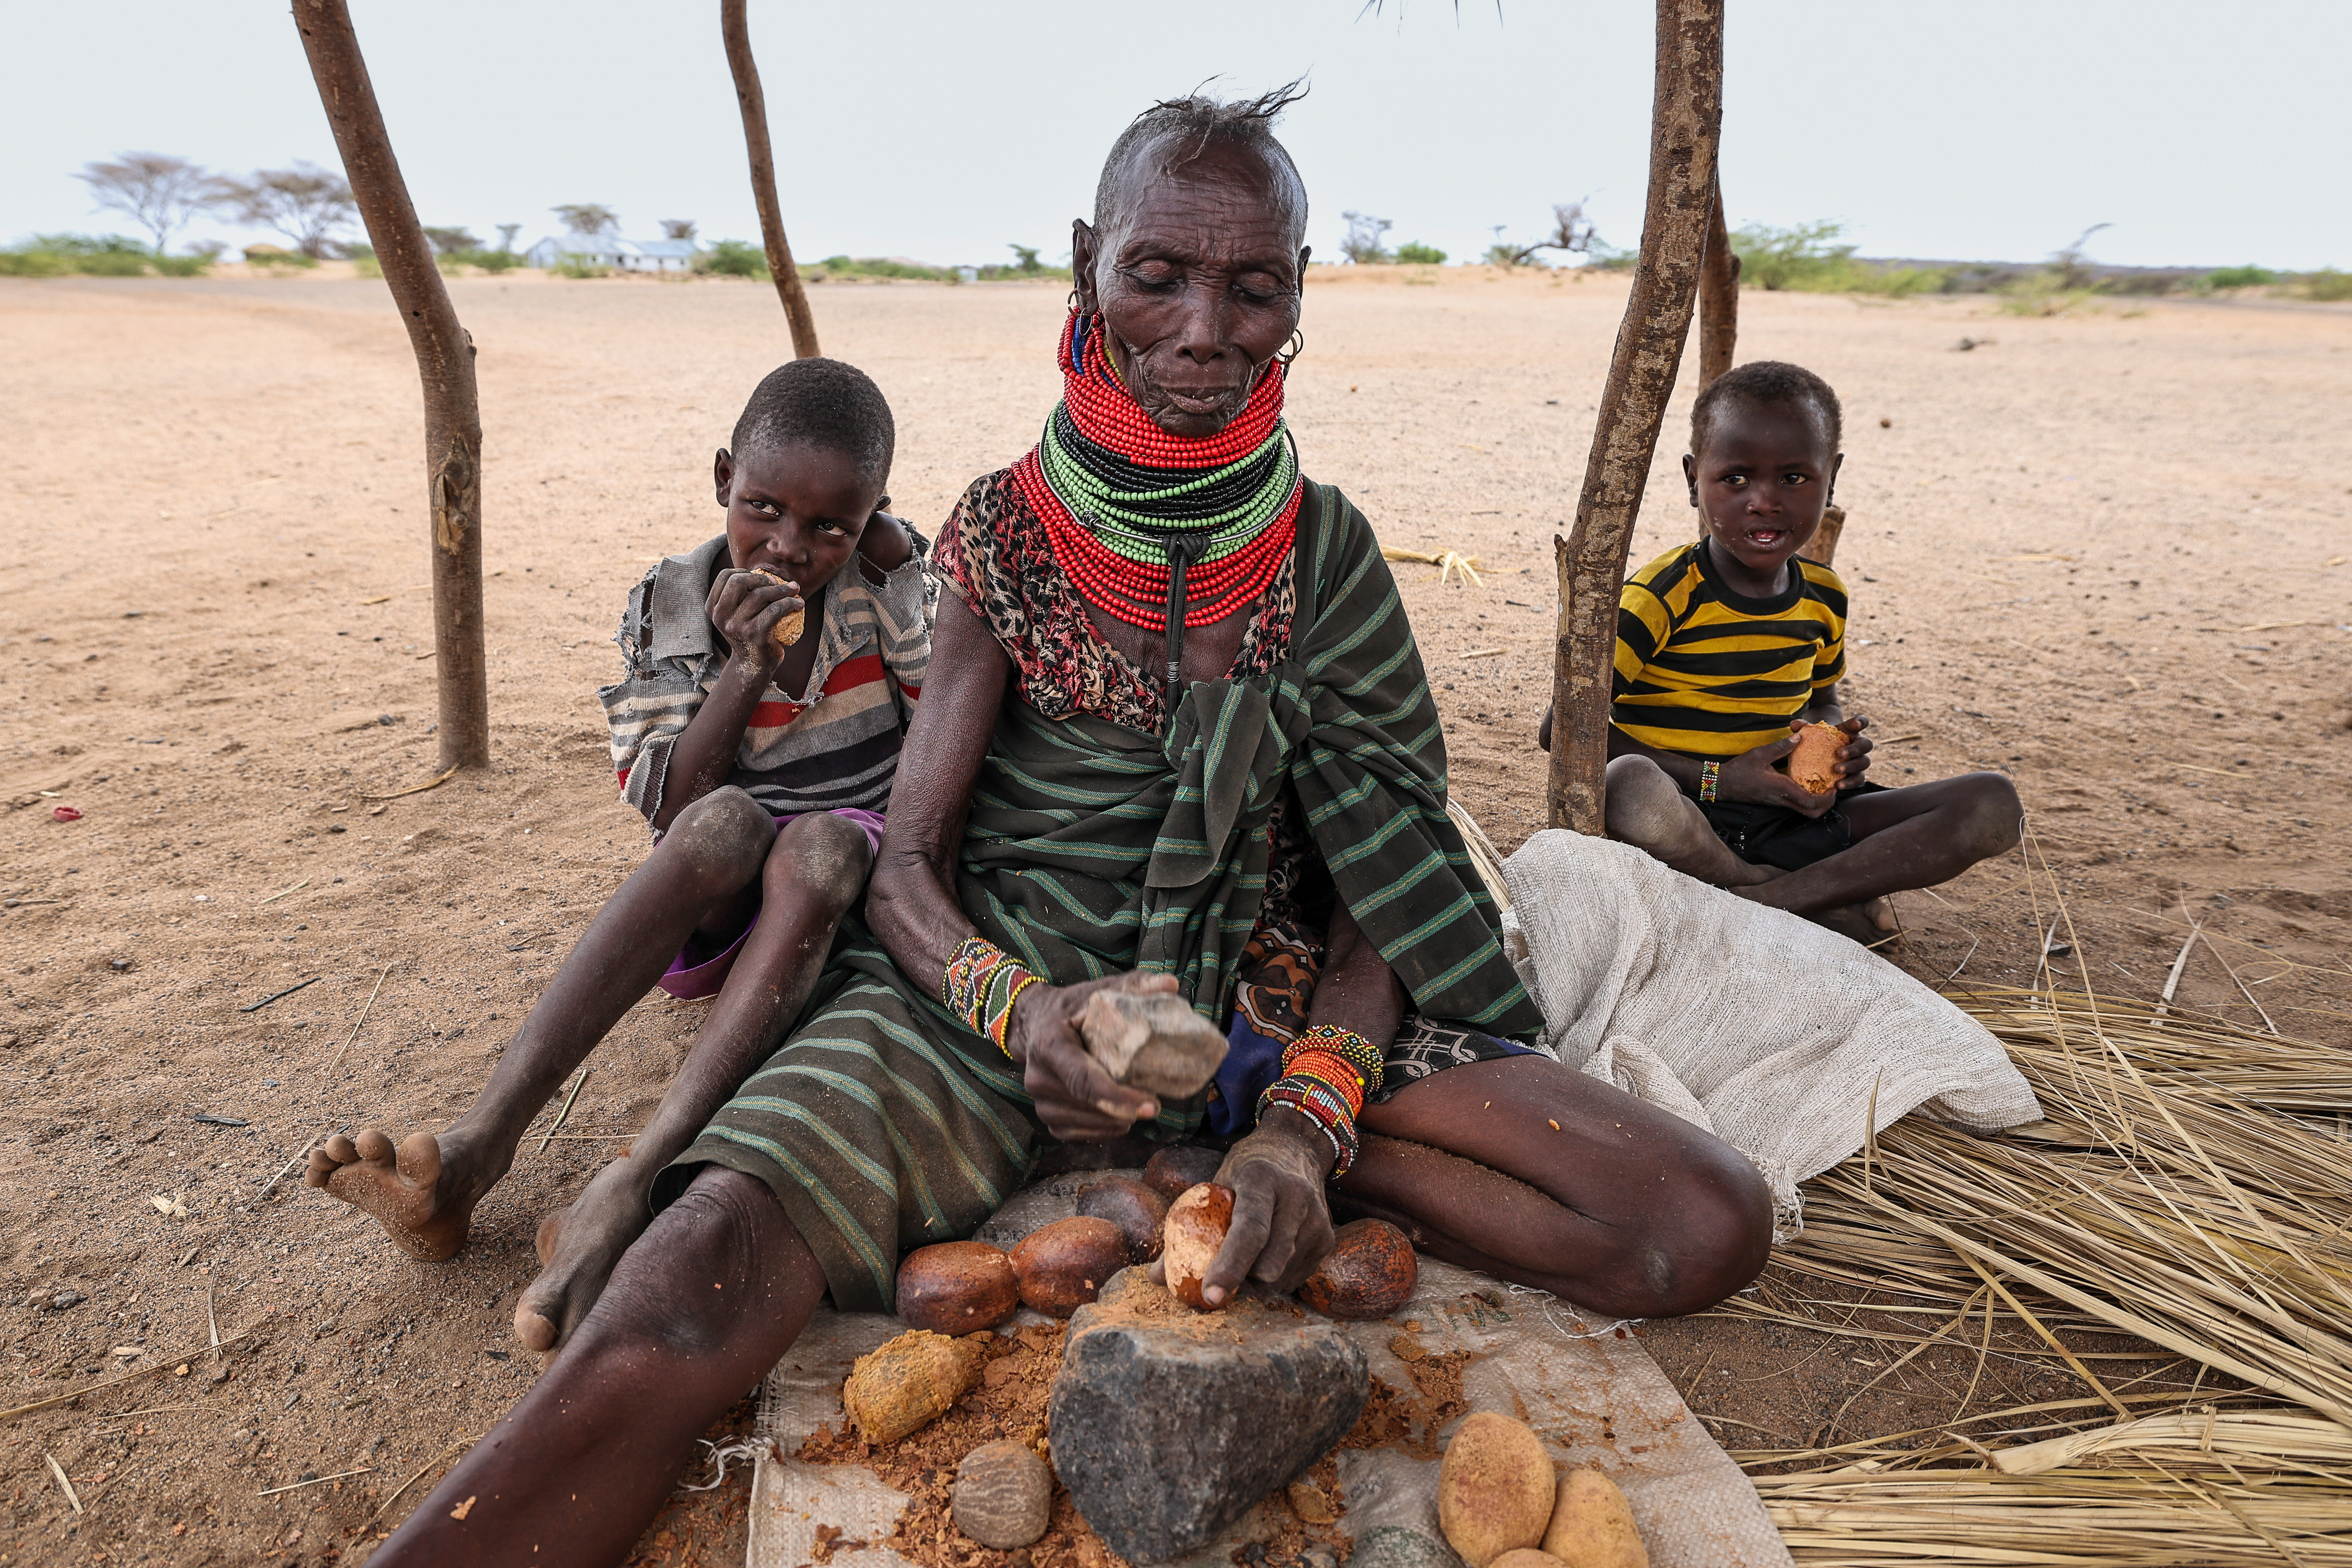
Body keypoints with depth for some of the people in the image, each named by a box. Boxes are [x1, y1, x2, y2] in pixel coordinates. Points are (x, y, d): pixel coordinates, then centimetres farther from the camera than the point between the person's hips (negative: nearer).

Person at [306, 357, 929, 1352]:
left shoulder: (892, 578, -3)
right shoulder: (670, 609, -3)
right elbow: (674, 811, -7)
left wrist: (898, 563, -13)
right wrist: (744, 672, -23)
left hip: (856, 894, -1)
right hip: (713, 913, 1)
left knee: (818, 844, -35)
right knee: (729, 822, -34)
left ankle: (628, 1187, -43)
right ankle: (478, 1145, -38)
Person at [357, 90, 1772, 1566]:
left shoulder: (1325, 549, 1)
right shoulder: (1010, 535, -2)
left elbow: (1377, 881, -1)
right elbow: (906, 865, -3)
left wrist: (1308, 1120, -18)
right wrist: (1018, 1009, -24)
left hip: (1262, 994, 3)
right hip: (989, 985, -2)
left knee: (1711, 1223, -16)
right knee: (685, 1308, -33)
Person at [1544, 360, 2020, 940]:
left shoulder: (1825, 597, 7)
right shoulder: (1663, 597, -14)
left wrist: (1840, 742, -1)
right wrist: (1719, 780, -20)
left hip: (1793, 816, 6)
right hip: (1692, 821, -6)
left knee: (1994, 804, -6)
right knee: (1629, 786, -42)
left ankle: (1768, 898, -19)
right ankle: (1826, 899, -15)